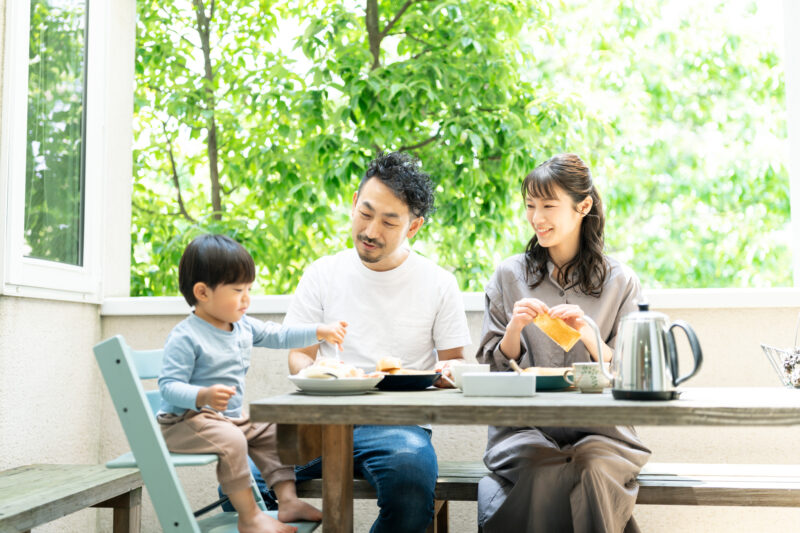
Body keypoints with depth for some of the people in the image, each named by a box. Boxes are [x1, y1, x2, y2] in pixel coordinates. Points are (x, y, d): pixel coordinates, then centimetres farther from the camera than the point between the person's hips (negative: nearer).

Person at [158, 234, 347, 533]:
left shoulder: (243, 326, 6)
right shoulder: (185, 337, -20)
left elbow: (278, 336, 16)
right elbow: (168, 386, -24)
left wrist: (319, 332, 5)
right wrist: (203, 397, -41)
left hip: (231, 418, 9)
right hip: (185, 421, -9)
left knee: (270, 434, 6)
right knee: (230, 440, -31)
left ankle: (288, 500, 5)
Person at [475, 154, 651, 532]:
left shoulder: (620, 282, 7)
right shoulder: (509, 276, 9)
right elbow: (492, 372, 10)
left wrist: (588, 335, -13)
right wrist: (515, 328, -10)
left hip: (599, 426, 0)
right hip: (523, 425, 0)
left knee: (595, 469, -32)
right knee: (546, 469, -32)